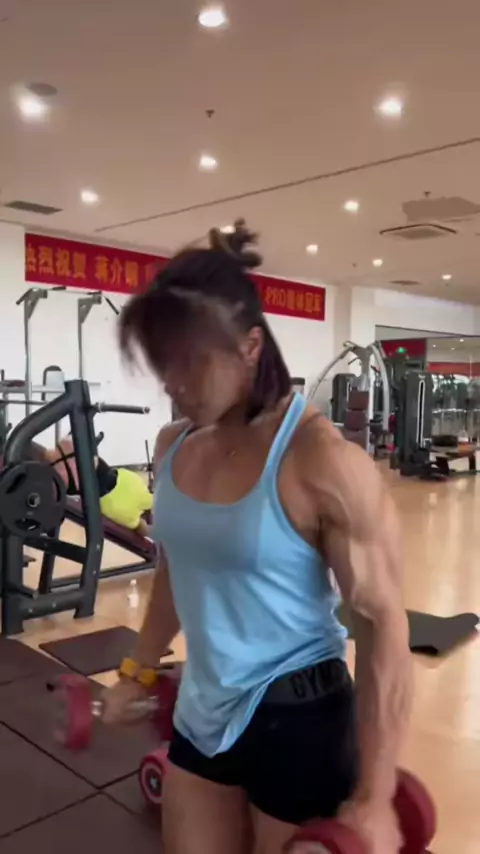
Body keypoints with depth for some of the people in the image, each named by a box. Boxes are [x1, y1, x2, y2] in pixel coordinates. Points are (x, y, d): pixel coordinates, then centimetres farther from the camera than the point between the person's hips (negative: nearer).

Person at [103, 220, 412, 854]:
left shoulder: (322, 460, -22)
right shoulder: (174, 446, -2)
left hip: (298, 719, -6)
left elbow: (384, 626, -18)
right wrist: (139, 671, 19)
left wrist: (373, 799, -17)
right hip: (201, 715, 6)